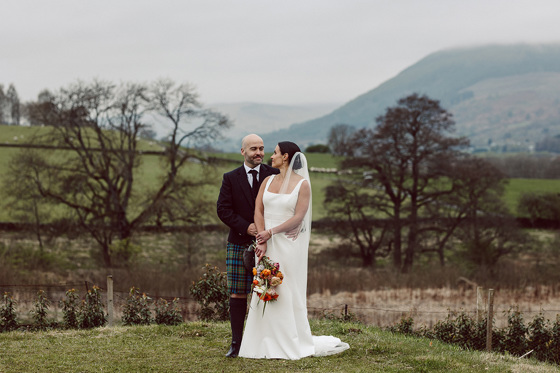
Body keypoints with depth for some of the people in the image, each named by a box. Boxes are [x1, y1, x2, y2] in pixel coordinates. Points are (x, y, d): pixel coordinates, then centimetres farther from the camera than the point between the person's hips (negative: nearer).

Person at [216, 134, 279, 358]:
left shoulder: (274, 176, 6)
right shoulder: (230, 178, 7)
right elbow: (223, 209, 0)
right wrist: (246, 227, -11)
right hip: (239, 244, 0)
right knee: (237, 294, -1)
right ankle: (236, 342, 3)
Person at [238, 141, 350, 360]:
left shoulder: (302, 184, -3)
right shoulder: (268, 181, 11)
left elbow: (298, 218, -10)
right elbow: (258, 211, 3)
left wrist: (271, 232, -17)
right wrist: (262, 241, -10)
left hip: (288, 244, -5)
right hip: (267, 242, 5)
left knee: (287, 292, -2)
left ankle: (290, 344, 6)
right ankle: (267, 345, 7)